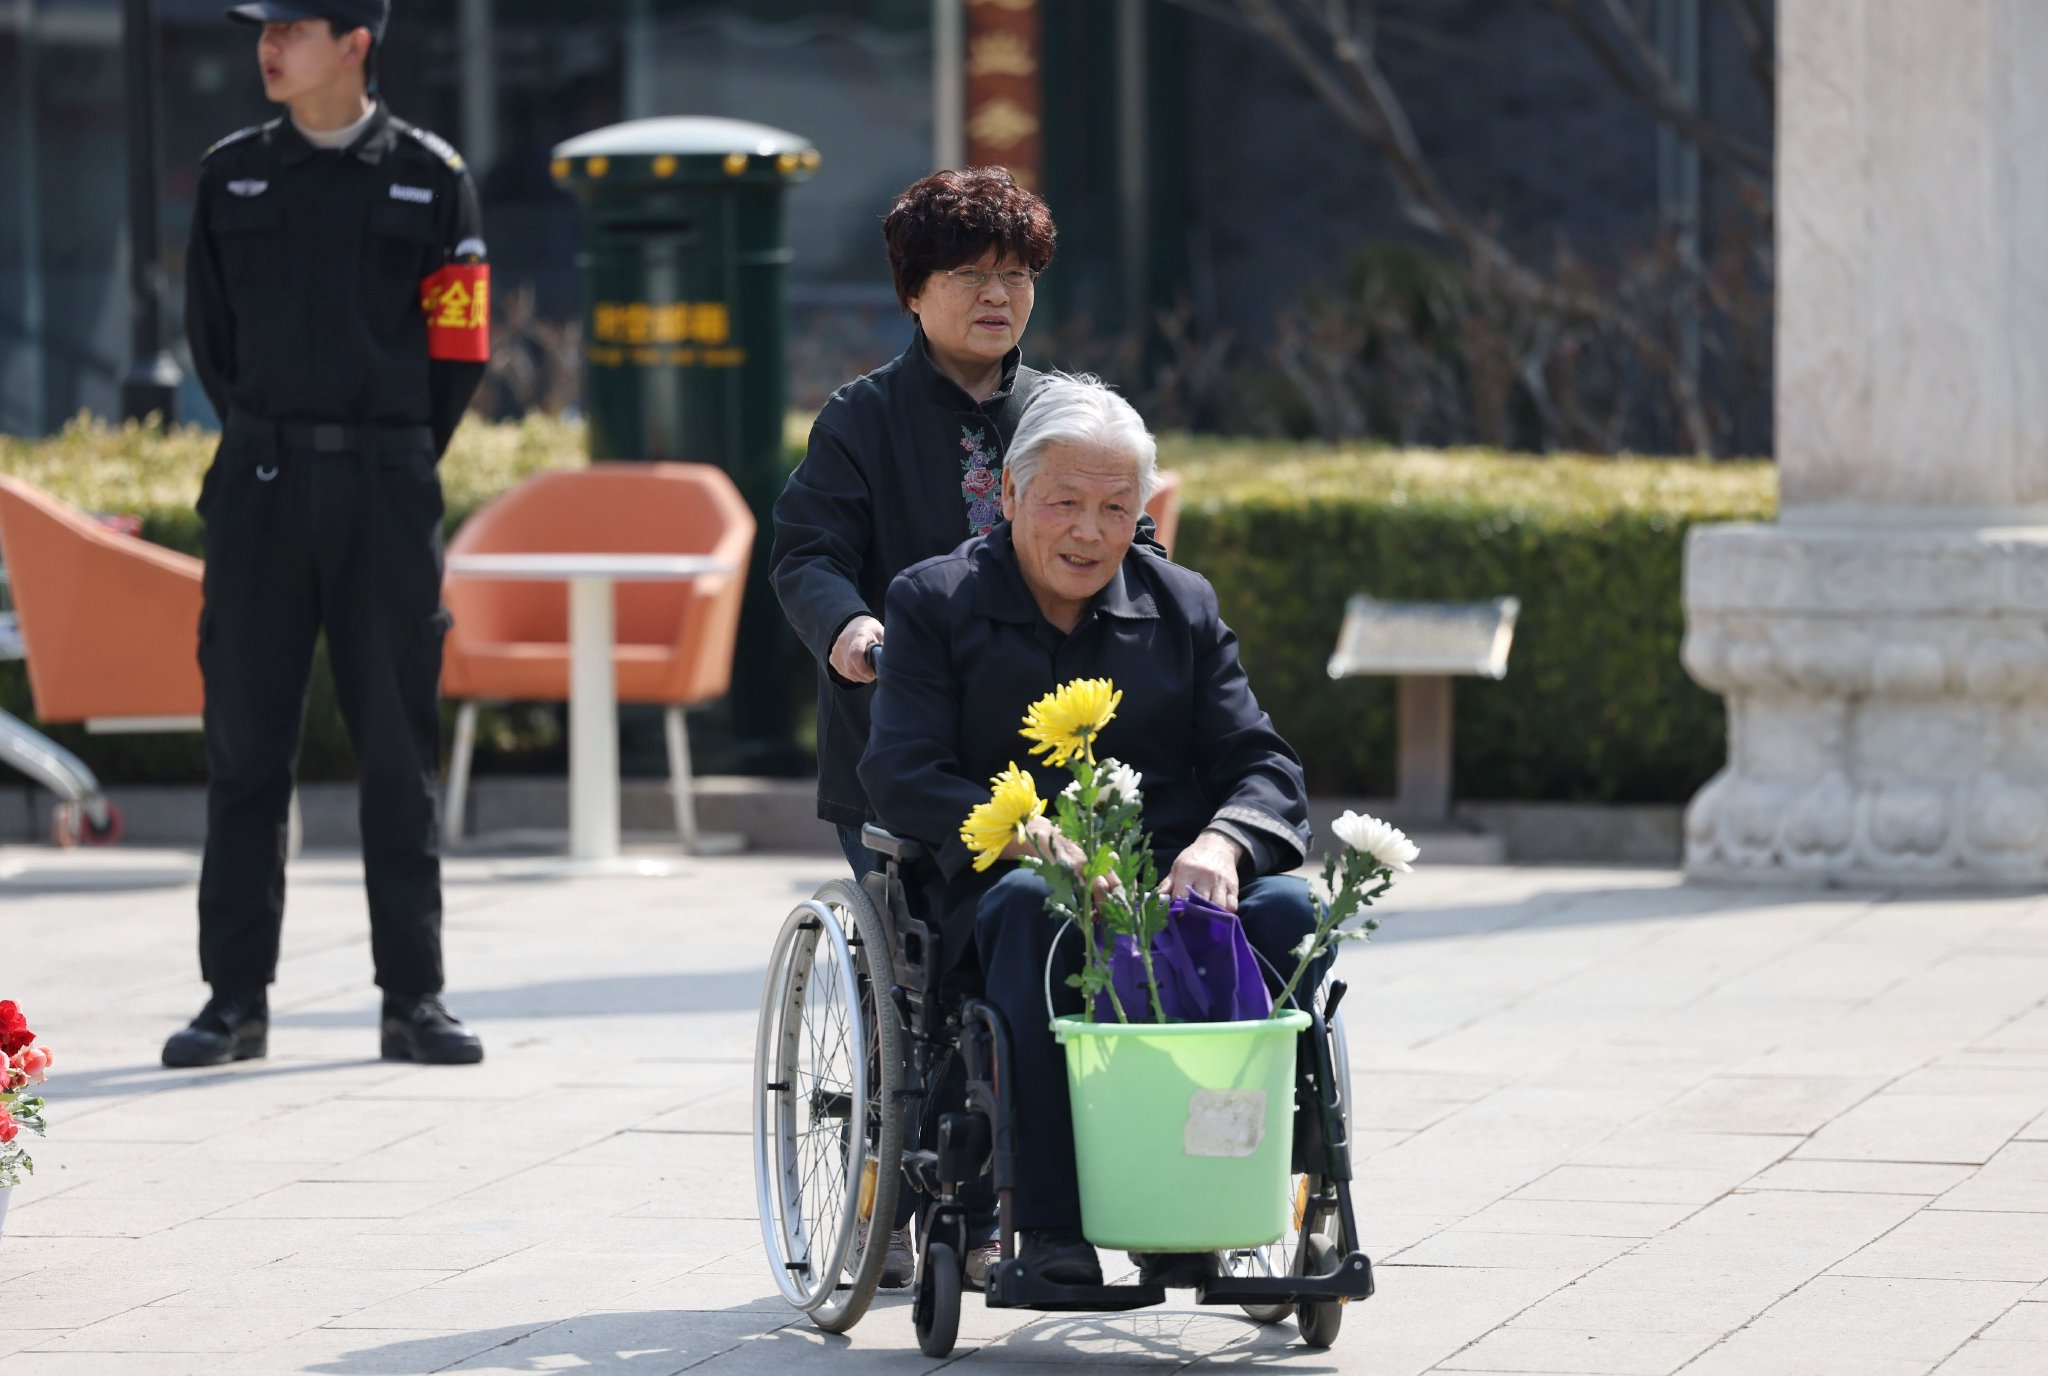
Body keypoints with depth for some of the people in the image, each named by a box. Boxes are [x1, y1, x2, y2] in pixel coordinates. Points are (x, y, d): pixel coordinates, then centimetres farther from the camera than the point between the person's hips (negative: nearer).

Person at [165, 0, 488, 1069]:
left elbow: (460, 347, 5)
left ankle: (413, 1000, 7)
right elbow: (210, 333, 15)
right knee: (245, 747, 2)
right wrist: (267, 442, 10)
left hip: (387, 492, -2)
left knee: (398, 750, 2)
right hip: (258, 491, 2)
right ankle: (235, 999, 7)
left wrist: (392, 459, 5)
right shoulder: (231, 175, 9)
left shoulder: (430, 178, 3)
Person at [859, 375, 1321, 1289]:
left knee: (1286, 909, -28)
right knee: (1032, 907, -39)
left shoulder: (1182, 605, 15)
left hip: (1173, 880, 3)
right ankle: (1050, 1218, -36)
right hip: (992, 879, -3)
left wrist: (1220, 844, -18)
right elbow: (902, 779, -7)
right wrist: (1036, 839, -25)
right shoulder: (934, 603, 6)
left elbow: (1262, 766, 7)